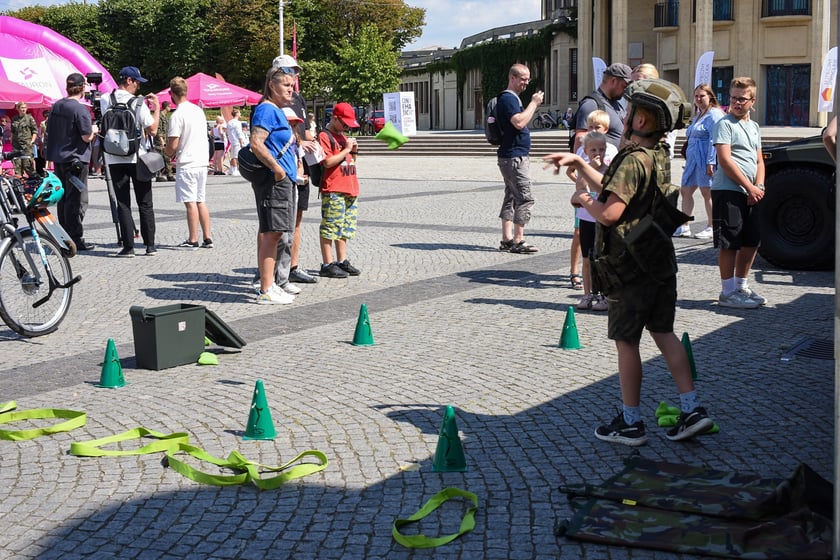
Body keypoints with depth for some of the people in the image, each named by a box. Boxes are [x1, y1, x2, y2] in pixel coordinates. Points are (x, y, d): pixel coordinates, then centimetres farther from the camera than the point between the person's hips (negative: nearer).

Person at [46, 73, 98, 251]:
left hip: (57, 158, 8)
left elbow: (49, 130, 15)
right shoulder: (80, 109, -16)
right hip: (75, 159, -8)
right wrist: (94, 130, 3)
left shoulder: (56, 106, 8)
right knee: (77, 200, -3)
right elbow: (87, 136, -16)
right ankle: (76, 239, -3)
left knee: (63, 198, 14)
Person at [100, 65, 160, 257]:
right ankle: (150, 245, 9)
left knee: (122, 203, 3)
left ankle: (128, 246, -2)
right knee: (145, 203, 8)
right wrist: (156, 108, 4)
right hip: (137, 157, -2)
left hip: (114, 158, 2)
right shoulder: (138, 103, -9)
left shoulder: (105, 100, 2)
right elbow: (152, 130, -9)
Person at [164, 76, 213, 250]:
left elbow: (173, 145, -16)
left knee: (190, 202, -3)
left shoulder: (177, 115, -14)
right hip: (202, 161, 7)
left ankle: (193, 240, 0)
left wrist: (167, 154, 7)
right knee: (201, 201, 11)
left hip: (186, 164, -7)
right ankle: (207, 238, 12)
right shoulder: (198, 110, 10)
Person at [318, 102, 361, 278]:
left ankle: (342, 261, 19)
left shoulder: (344, 136, 19)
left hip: (350, 189, 9)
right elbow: (328, 162, -17)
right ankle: (327, 265, -2)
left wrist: (353, 150, 7)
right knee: (330, 227, -5)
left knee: (345, 228, 12)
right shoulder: (325, 136, -7)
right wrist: (346, 149, -12)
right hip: (333, 190, -9)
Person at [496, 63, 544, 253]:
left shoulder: (512, 98, 19)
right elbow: (519, 122, -26)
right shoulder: (508, 98, -14)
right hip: (514, 157, -11)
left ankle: (507, 239, 14)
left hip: (513, 157, 11)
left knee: (512, 197, 11)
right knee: (525, 198, -11)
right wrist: (534, 103, -19)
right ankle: (518, 241, -10)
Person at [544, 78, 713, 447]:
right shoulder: (659, 156, 9)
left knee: (626, 341, 2)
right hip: (661, 260, 9)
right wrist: (577, 162, 23)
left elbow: (609, 213, -27)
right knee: (663, 334, 14)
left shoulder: (634, 161, -20)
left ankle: (631, 423, 10)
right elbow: (614, 187, 21)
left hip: (632, 267, -9)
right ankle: (692, 410, 12)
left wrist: (583, 200, -7)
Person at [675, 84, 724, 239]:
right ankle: (684, 227, 13)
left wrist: (710, 162, -23)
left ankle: (711, 228, 6)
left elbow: (714, 140, -18)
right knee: (685, 191, 8)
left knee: (707, 193, -3)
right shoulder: (698, 115, 21)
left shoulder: (714, 114, -10)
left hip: (705, 160, -10)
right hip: (693, 160, 10)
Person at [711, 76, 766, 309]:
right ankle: (728, 293, 1)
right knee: (730, 244, -5)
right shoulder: (724, 124, -6)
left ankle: (741, 286, 24)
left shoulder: (754, 127, 17)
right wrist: (750, 187, -14)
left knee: (751, 242, 11)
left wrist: (758, 187, -2)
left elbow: (759, 161, 17)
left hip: (750, 193, 8)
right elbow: (725, 160, -14)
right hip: (728, 191, -8)